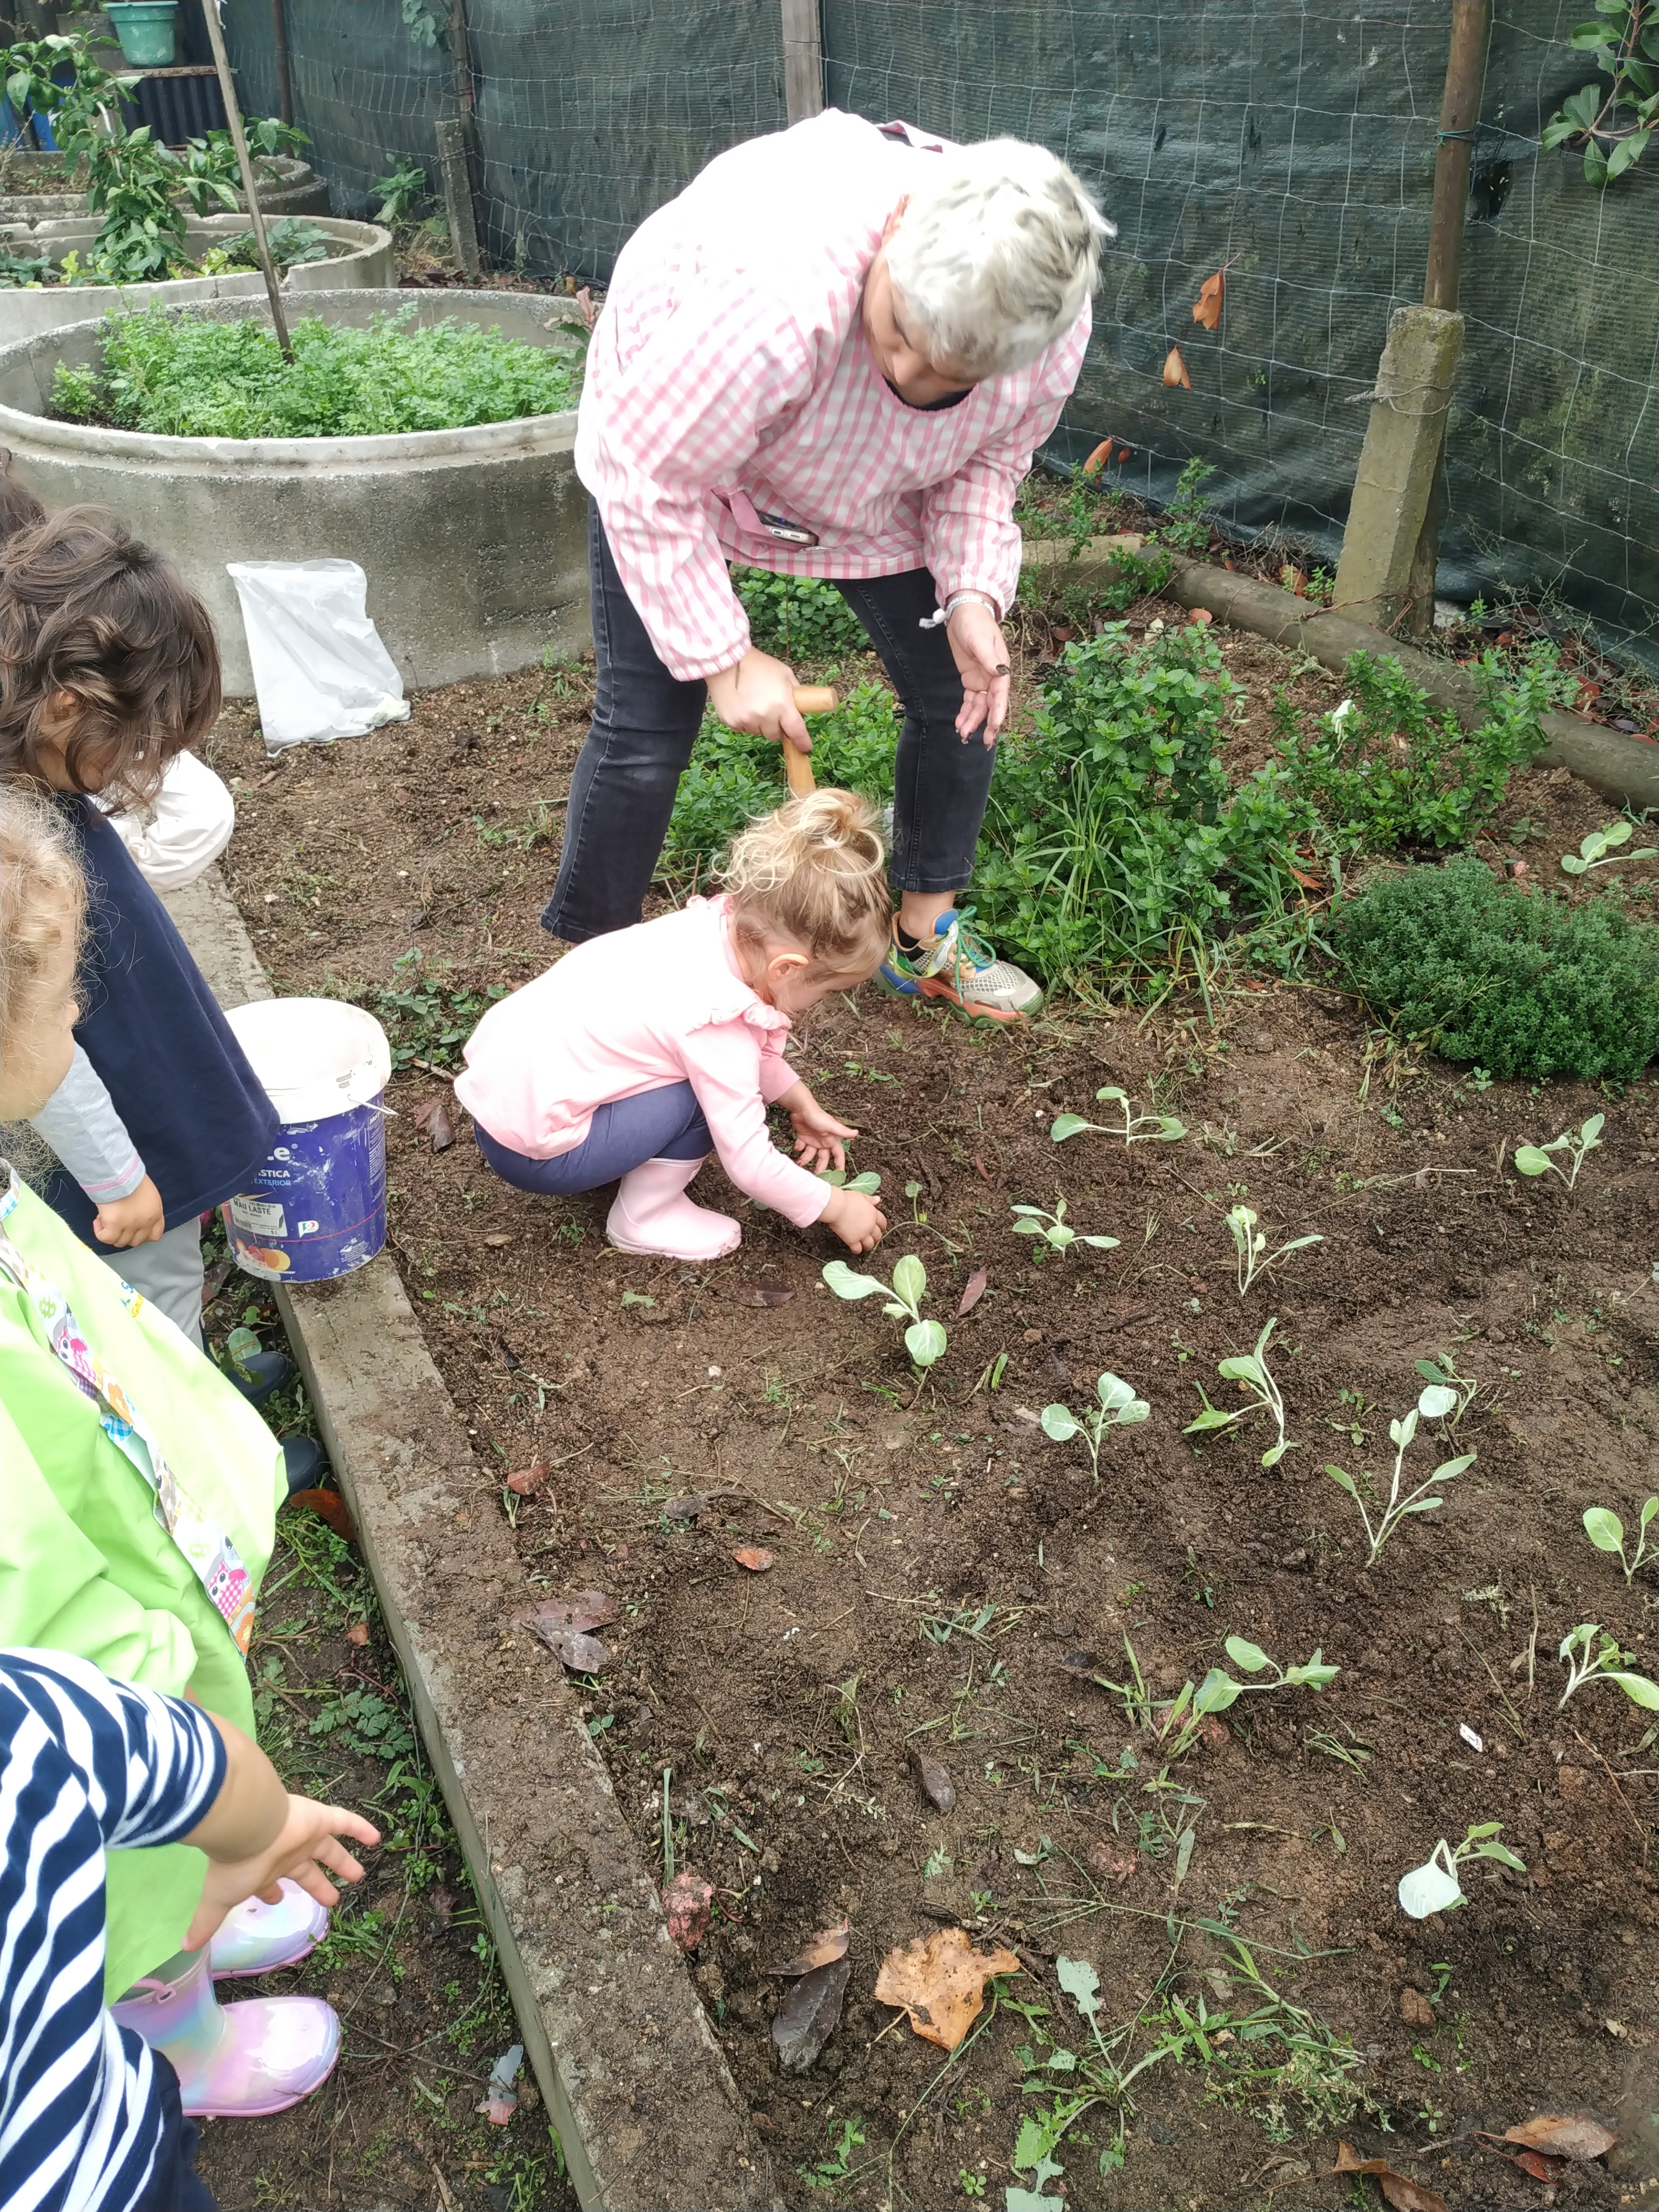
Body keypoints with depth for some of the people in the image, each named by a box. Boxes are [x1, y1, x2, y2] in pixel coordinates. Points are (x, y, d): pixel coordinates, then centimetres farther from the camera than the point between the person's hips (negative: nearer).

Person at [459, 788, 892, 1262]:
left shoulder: (713, 926, -6)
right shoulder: (714, 1020, -27)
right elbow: (749, 1162, -18)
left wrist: (801, 1103, 14)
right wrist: (835, 1206, -5)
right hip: (530, 1150, -8)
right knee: (709, 1090, -14)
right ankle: (644, 1218, 3)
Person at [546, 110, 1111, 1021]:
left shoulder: (1053, 330, -28)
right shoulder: (775, 293, -45)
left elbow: (986, 459, -7)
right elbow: (654, 482, -33)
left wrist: (973, 595, -24)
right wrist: (725, 658, -28)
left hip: (869, 480, 5)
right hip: (670, 428, -4)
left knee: (962, 690, 1)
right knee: (645, 725, -11)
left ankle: (925, 937, 22)